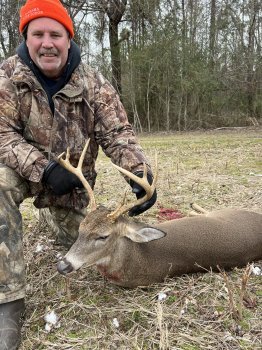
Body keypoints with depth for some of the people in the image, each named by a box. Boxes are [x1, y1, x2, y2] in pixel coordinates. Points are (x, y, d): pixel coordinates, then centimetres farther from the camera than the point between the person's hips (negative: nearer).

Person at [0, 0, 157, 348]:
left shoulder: (93, 83, -13)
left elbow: (117, 132, -16)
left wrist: (139, 171, -35)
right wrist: (44, 169, -36)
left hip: (72, 174, 2)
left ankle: (53, 210, 45)